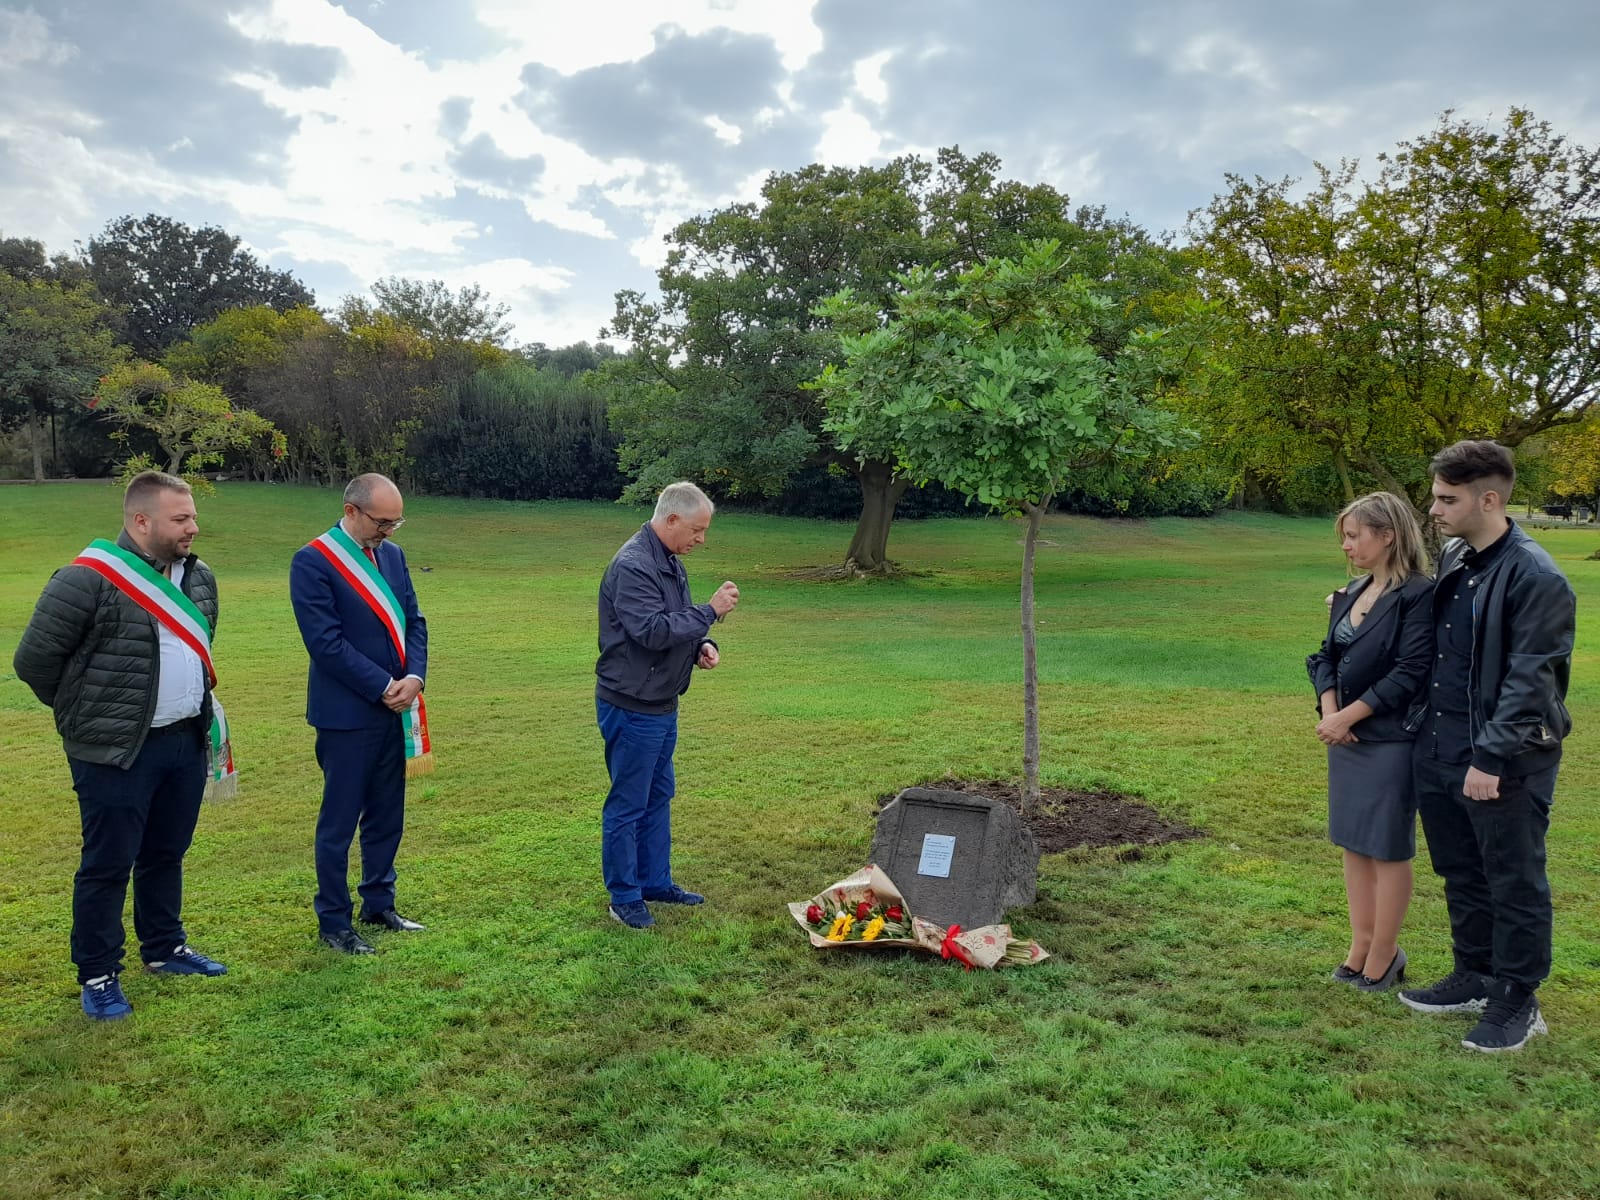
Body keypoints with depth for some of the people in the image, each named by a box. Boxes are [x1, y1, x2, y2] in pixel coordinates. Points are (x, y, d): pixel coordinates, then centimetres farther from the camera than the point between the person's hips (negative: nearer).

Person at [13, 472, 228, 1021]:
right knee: (108, 864, 4)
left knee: (167, 854, 18)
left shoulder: (199, 577, 6)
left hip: (186, 744, 7)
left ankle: (165, 949, 34)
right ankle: (97, 976, 17)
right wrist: (86, 712, 1)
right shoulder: (88, 580, -17)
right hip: (116, 753, -6)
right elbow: (34, 659, -11)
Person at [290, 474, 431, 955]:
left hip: (394, 709, 7)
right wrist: (383, 686, -16)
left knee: (386, 816, 15)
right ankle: (333, 923, 18)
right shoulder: (312, 562, -12)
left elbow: (413, 622, 10)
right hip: (346, 713, -6)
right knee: (340, 821, 4)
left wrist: (413, 678, -7)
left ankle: (379, 905, 30)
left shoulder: (392, 554, 8)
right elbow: (326, 640, -17)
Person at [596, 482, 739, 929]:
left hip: (662, 705, 10)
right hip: (632, 707, -10)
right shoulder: (633, 566, -21)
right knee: (627, 805, 2)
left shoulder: (669, 562, 10)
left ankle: (656, 882, 32)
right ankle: (624, 897, 14)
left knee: (658, 797, 19)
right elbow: (654, 630, -28)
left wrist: (701, 645, 1)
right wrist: (710, 611, -22)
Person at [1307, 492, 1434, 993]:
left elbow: (1410, 673, -19)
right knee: (1354, 843, 14)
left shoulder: (1419, 595, -14)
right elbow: (1326, 657, 9)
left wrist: (1349, 716, -17)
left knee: (1387, 849, 4)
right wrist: (1329, 712, -8)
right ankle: (1360, 947, 26)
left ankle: (1383, 956, 17)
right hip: (1346, 738, 8)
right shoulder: (1351, 594, 10)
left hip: (1390, 741, -8)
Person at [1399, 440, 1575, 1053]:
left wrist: (1491, 758, -20)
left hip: (1506, 763, -8)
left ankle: (1517, 1002, 22)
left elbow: (1530, 680, -19)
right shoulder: (1451, 559, 8)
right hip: (1441, 753, 8)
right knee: (1461, 876, 19)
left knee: (1515, 885, 7)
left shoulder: (1534, 577, -17)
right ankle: (1474, 978, 36)